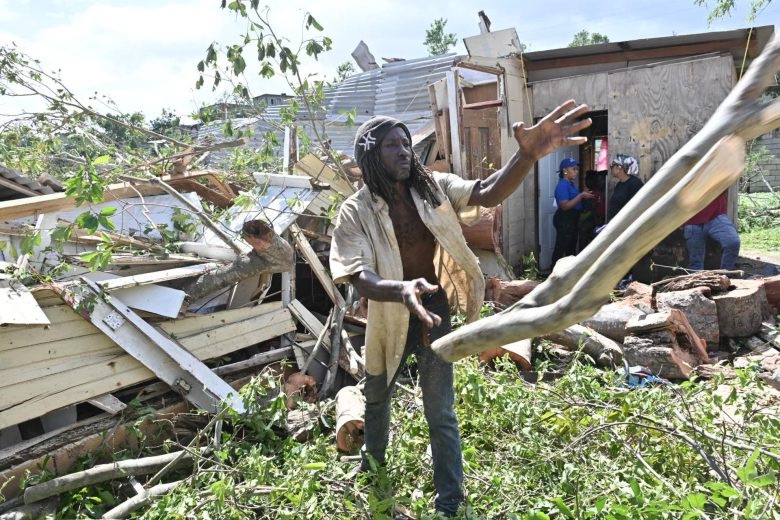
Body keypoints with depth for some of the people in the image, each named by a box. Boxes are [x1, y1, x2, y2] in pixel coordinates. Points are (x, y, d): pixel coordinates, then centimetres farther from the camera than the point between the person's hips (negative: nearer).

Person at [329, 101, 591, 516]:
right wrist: (402, 289, -48)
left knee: (440, 413, 7)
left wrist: (527, 155, -43)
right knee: (376, 397, 25)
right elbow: (358, 275, -27)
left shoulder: (432, 188, -9)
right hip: (388, 318, 1)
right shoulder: (356, 211, -15)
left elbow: (487, 194, -24)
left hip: (434, 315, 0)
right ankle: (372, 463, 56)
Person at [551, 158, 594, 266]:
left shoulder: (571, 183, 11)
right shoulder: (562, 185, -19)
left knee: (571, 248, 19)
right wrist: (581, 196, -24)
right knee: (560, 249, -4)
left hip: (572, 219, 10)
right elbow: (565, 206, -26)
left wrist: (584, 195, 6)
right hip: (564, 220, -10)